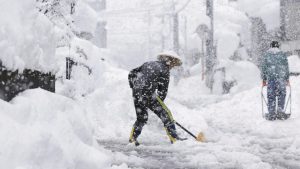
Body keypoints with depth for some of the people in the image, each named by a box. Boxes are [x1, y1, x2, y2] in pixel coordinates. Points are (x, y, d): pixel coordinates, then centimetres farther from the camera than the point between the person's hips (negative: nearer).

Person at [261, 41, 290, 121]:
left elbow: (263, 68, 7)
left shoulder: (266, 55, 8)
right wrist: (287, 78, 14)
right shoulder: (283, 54, 8)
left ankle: (271, 114, 3)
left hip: (270, 78, 0)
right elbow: (286, 67, 8)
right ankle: (280, 111, 0)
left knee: (271, 96, 3)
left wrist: (264, 79, 12)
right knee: (281, 94, 9)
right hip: (281, 78, 0)